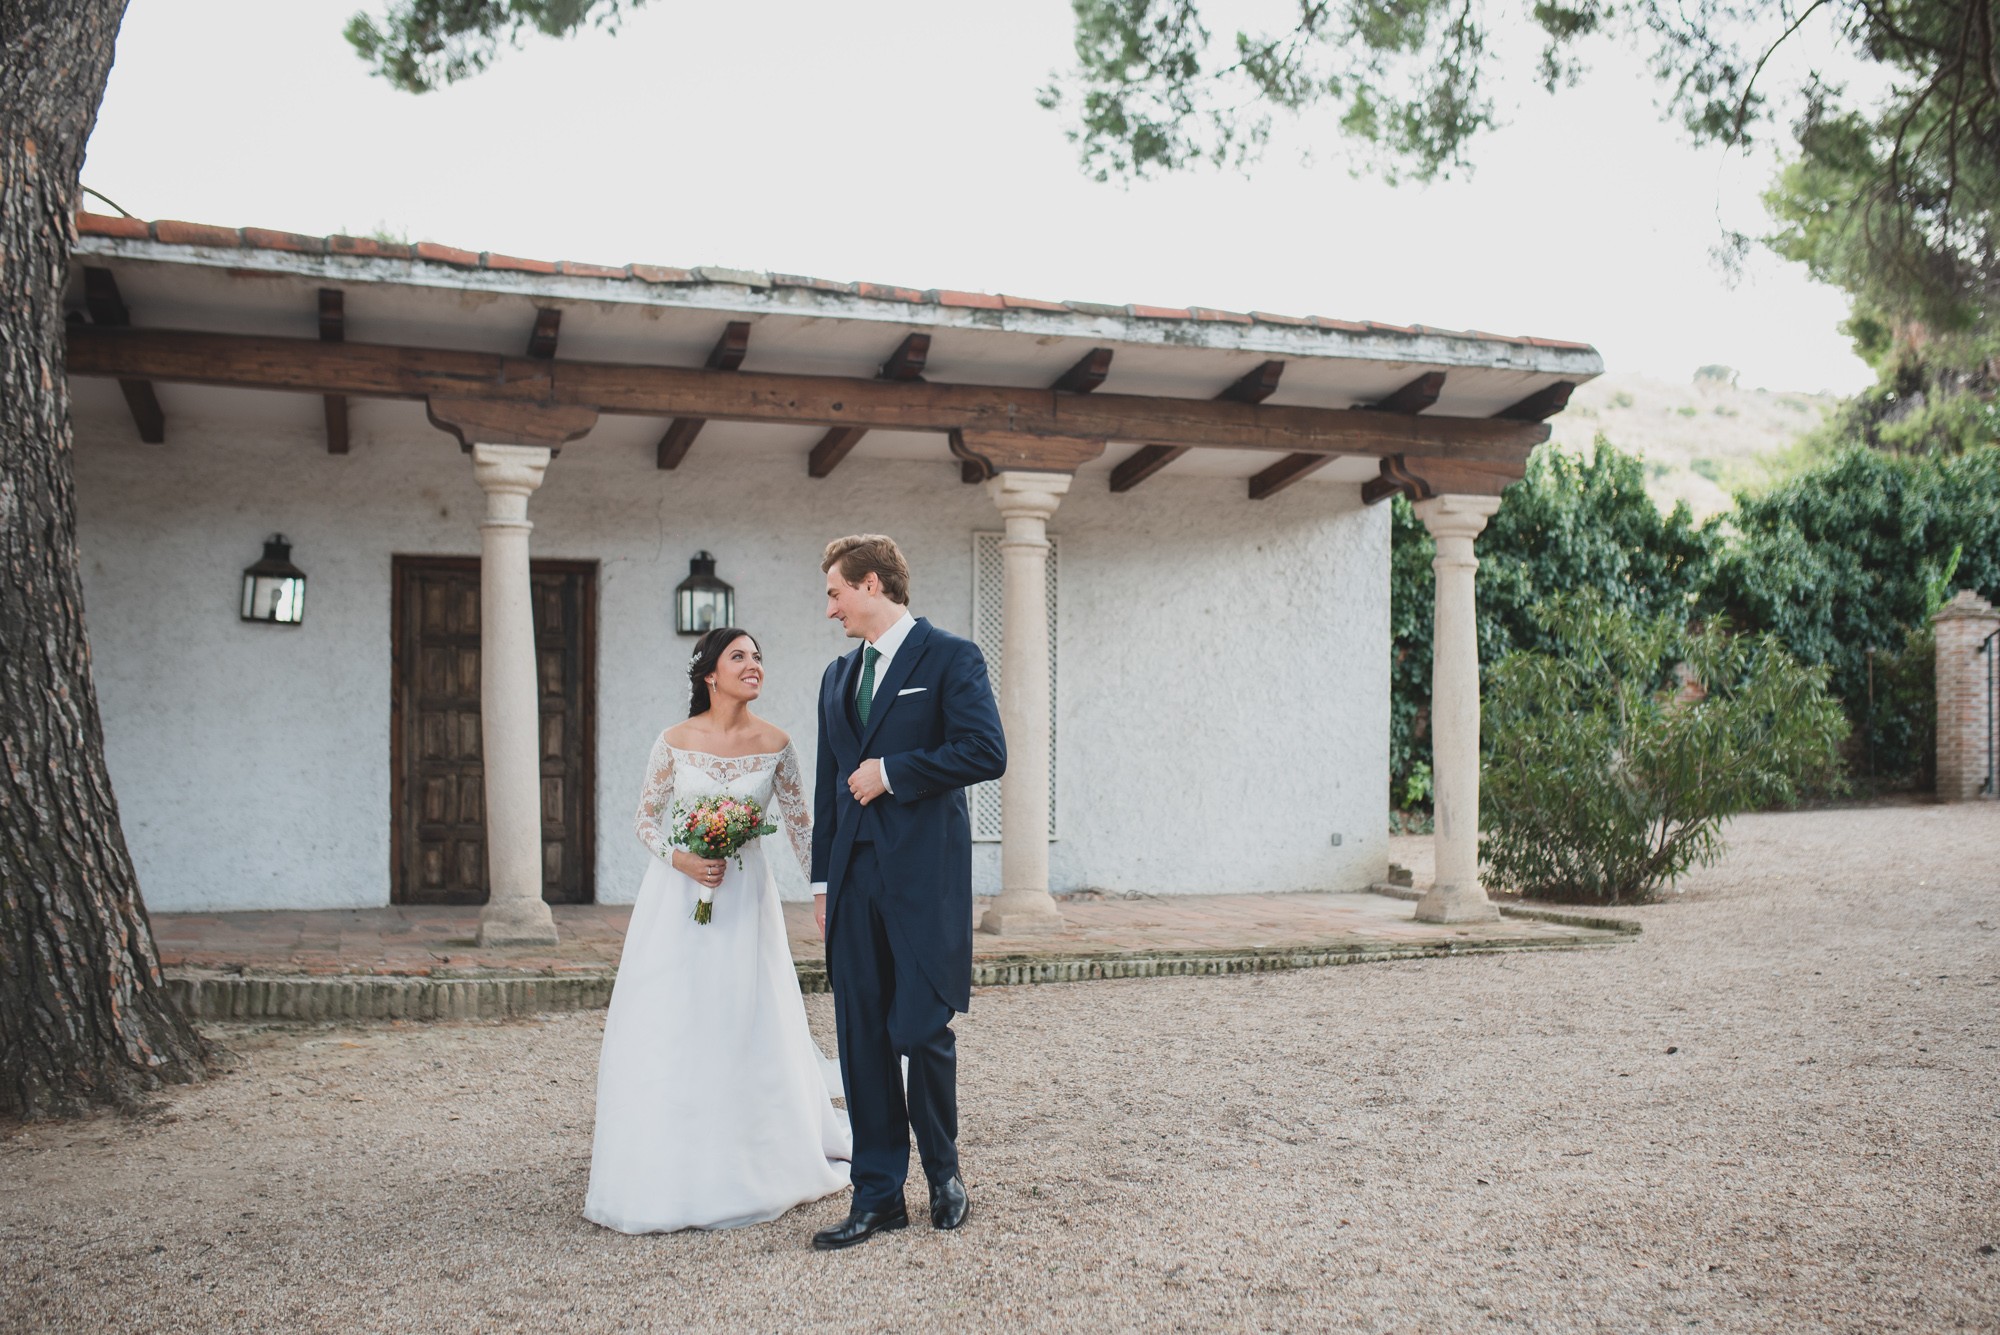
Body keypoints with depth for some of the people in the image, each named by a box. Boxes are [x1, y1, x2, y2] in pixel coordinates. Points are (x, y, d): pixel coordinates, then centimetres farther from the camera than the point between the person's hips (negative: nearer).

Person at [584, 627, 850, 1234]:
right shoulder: (675, 741, -5)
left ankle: (751, 1166, 22)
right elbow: (646, 819, 3)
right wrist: (680, 859, -15)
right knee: (668, 1029, 0)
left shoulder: (774, 745, -3)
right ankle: (668, 1168, 14)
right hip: (677, 896, 0)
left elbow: (800, 824, 4)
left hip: (744, 899, 1)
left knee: (747, 1029, 4)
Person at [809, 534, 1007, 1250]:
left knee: (924, 1032, -2)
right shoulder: (838, 676, 18)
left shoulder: (951, 658, -2)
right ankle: (878, 1195, 14)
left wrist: (892, 772, -11)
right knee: (862, 1039, 5)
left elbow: (986, 752, -13)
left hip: (926, 876, -6)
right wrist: (823, 878, 15)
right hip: (856, 881, 6)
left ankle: (943, 1172, 22)